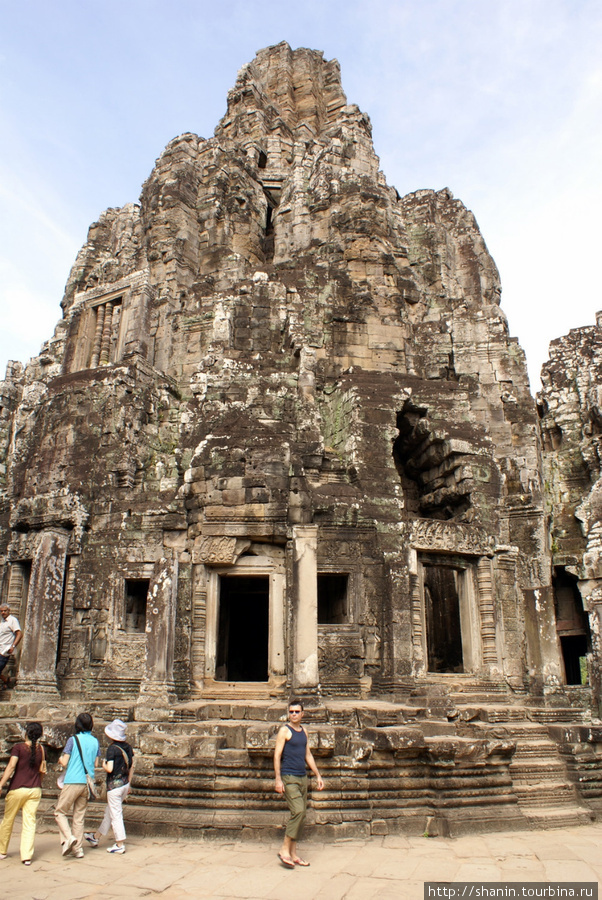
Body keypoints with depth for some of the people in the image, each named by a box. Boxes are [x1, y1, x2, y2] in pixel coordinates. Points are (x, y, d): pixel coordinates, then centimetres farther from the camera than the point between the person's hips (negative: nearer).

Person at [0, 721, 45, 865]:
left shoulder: (19, 747, -7)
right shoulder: (41, 749, 5)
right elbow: (42, 770, 10)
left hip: (18, 788, -3)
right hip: (35, 790, 3)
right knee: (30, 822, 3)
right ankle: (27, 856, -3)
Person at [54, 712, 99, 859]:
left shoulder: (73, 740, -8)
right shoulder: (95, 741, 6)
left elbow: (64, 762, -8)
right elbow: (95, 763, 9)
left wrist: (60, 759, 14)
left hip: (73, 782, -5)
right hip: (87, 782, 5)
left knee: (60, 812, 8)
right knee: (79, 816, 13)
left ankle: (68, 837, -12)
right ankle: (78, 849, 14)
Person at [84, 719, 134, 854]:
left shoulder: (112, 749, -18)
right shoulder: (127, 747, 4)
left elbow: (109, 769, -24)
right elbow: (131, 766, 9)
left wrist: (103, 764, -2)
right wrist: (128, 784, 18)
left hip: (114, 785, -8)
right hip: (124, 784, 8)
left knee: (115, 815, 4)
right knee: (109, 811, 22)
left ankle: (120, 845, 11)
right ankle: (96, 837, 38)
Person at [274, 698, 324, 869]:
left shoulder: (303, 731, 13)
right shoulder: (284, 730, -7)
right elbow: (277, 755, -10)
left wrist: (318, 775, 17)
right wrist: (278, 779, -16)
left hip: (302, 777, 7)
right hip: (288, 777, -7)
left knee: (301, 814, 7)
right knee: (298, 811, -17)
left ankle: (293, 854, 16)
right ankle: (284, 850, -6)